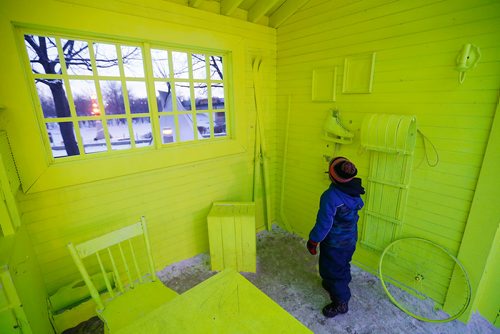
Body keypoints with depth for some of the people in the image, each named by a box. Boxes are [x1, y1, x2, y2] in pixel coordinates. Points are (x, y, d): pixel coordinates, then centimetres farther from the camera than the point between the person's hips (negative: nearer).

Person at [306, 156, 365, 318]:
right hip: (351, 240, 8)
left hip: (334, 244, -8)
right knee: (343, 265, 29)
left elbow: (323, 224, -27)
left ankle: (341, 303, 29)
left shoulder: (330, 196, -33)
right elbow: (358, 206, 9)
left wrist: (313, 242, -14)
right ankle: (340, 286, 53)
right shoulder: (354, 191, -10)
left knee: (332, 271, 13)